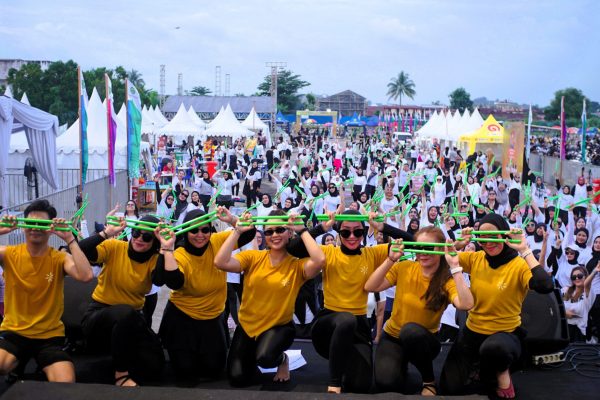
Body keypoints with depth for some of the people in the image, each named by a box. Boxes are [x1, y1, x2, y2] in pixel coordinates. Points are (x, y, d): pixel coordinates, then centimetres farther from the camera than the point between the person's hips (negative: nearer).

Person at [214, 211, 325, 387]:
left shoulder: (297, 265, -9)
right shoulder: (253, 257, -5)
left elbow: (319, 261, -32)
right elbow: (221, 262, -20)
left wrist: (302, 230, -23)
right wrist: (238, 231, -20)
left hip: (279, 326, -2)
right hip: (247, 325, 2)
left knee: (265, 357, -33)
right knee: (237, 378, -9)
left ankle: (282, 359, 5)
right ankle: (251, 355, 26)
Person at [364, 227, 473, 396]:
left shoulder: (447, 280, -14)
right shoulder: (404, 267, -8)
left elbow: (466, 304, -35)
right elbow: (370, 287, -17)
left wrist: (454, 267, -34)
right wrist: (390, 260, -25)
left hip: (423, 340, -1)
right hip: (393, 337, 1)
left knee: (411, 330, -38)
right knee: (386, 382, -27)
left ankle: (429, 381, -12)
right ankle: (401, 363, 11)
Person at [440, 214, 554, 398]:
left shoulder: (519, 265, -15)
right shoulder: (475, 259, -2)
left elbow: (545, 286, -35)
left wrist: (525, 251, -31)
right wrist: (457, 245, -16)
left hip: (505, 333, -4)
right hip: (473, 331, 5)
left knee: (493, 348, -43)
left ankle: (501, 373, -7)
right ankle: (475, 364, 27)